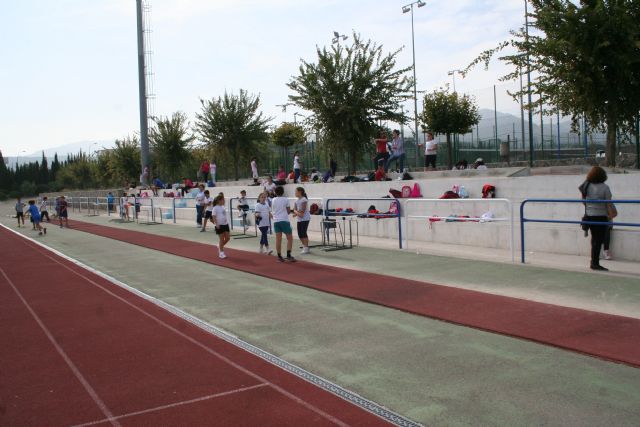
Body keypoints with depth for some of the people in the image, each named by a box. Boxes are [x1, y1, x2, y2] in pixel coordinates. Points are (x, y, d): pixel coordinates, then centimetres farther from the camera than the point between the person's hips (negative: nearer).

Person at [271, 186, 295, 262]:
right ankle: (288, 255, -5)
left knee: (278, 239, 4)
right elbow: (289, 211, 1)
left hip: (276, 221, 4)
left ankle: (279, 256, 5)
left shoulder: (273, 200, 7)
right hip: (284, 220, -4)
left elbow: (272, 211, 13)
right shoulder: (286, 200, -3)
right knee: (290, 238, 3)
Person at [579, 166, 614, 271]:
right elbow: (609, 203, -9)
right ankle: (595, 263, 1)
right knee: (598, 240, 0)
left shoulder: (587, 186, 1)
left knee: (595, 239, 16)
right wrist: (611, 214, 2)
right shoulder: (605, 187, -12)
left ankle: (594, 262, 20)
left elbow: (583, 200, 9)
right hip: (601, 216, -5)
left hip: (589, 215, 5)